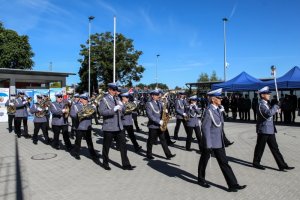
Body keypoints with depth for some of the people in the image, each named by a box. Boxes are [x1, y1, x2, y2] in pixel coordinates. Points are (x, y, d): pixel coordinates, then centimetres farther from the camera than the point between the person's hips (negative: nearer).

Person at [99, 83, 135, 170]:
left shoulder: (117, 100, 13)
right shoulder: (104, 100, -7)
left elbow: (121, 110, 23)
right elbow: (102, 111, -21)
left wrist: (121, 107, 0)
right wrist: (114, 109, -28)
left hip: (119, 127, 6)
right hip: (109, 128, -6)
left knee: (123, 145, 5)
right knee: (106, 146, 8)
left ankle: (126, 164, 11)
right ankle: (105, 163, 26)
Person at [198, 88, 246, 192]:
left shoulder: (217, 109, 8)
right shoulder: (209, 111, -18)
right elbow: (205, 128, -21)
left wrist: (222, 140, 19)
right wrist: (208, 145, -21)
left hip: (219, 142, 8)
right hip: (210, 142, -8)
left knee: (224, 162, 7)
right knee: (204, 160, 12)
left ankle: (232, 184, 9)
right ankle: (201, 179, 32)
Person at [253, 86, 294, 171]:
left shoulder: (266, 104, 14)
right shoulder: (261, 104, -17)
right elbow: (269, 113, -31)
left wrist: (275, 110, 7)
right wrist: (275, 107, -18)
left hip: (270, 130, 9)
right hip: (263, 130, -9)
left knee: (275, 148, 10)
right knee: (260, 147, 5)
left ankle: (282, 165, 13)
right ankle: (256, 163, 19)